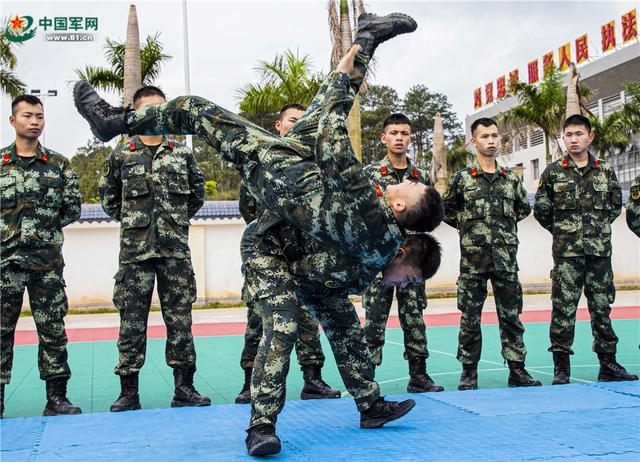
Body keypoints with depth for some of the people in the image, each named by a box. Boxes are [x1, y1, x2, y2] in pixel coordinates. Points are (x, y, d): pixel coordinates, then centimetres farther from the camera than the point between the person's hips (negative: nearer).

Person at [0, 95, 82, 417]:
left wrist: (43, 230, 2)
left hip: (47, 261, 1)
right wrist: (41, 225, 0)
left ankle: (56, 397, 11)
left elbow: (73, 209, 7)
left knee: (53, 329, 4)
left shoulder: (59, 165, 7)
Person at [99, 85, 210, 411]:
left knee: (180, 317, 3)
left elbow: (197, 192, 18)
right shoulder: (121, 156, 5)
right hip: (135, 249, -1)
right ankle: (128, 391, 9)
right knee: (132, 320, 1)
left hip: (175, 249, 1)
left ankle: (184, 388, 11)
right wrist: (130, 220, 9)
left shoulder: (182, 154, 8)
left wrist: (178, 219, 12)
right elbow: (108, 196, 16)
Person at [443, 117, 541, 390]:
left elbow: (524, 208, 23)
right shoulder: (461, 178, 1)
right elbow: (446, 211, 9)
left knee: (511, 315, 6)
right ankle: (469, 372, 12)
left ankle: (517, 370, 14)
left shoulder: (511, 179, 9)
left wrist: (507, 225, 12)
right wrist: (468, 226, 4)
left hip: (506, 258, 3)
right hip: (473, 258, -2)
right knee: (470, 318, 3)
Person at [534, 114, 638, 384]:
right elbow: (540, 210, 6)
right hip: (567, 253, -2)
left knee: (602, 307, 8)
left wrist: (600, 227, 10)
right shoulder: (553, 172, 2)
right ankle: (561, 368, 4)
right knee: (563, 309, -3)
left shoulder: (605, 171, 8)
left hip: (600, 251, 2)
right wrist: (561, 230, 7)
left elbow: (616, 205, 19)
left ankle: (608, 365, 17)